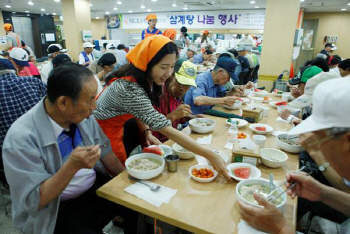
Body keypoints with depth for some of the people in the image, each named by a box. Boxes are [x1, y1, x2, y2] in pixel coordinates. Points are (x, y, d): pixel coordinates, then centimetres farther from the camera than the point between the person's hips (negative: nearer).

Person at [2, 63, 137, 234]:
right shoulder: (21, 138, -24)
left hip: (97, 187, 5)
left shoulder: (81, 115, -8)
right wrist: (72, 166, -33)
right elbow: (33, 201, -20)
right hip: (58, 211, -4)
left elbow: (104, 151, 5)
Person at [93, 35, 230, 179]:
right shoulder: (130, 89, -38)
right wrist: (210, 156, -40)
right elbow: (167, 129, -41)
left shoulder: (143, 78, -11)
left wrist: (147, 132, -12)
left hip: (116, 128, 7)